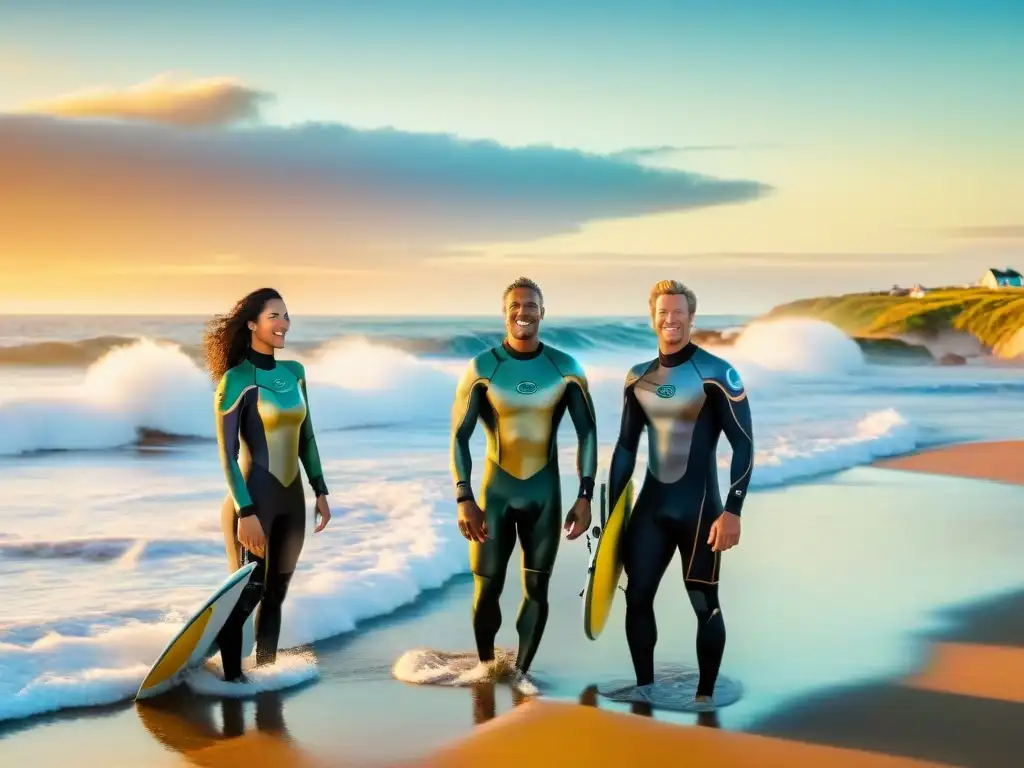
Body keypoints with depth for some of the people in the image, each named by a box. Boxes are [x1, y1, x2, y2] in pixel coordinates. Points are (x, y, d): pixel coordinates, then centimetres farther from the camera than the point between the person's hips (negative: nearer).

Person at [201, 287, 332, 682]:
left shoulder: (294, 372, 7)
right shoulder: (236, 379, -12)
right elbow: (227, 454, -14)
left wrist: (320, 492, 13)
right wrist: (245, 512, -19)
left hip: (291, 499, 6)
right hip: (254, 498, -6)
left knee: (275, 594, 11)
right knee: (248, 593, -1)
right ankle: (231, 675, 12)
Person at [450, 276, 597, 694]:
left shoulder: (566, 369, -4)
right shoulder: (481, 368, -9)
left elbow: (587, 432, 1)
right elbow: (459, 436, -8)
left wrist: (584, 497, -5)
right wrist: (464, 499, -16)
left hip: (545, 492, 1)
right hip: (495, 491, -1)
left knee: (537, 587, 4)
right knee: (487, 586, 2)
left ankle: (521, 671, 17)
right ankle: (484, 663, 24)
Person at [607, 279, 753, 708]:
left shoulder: (716, 375, -10)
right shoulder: (638, 378, 7)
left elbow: (743, 446, -11)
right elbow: (626, 447, 14)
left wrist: (732, 511, -17)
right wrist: (612, 510, 12)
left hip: (698, 507, -5)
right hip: (650, 506, 5)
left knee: (705, 604, 2)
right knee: (637, 596, 7)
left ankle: (704, 697, 13)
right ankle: (644, 689, 21)